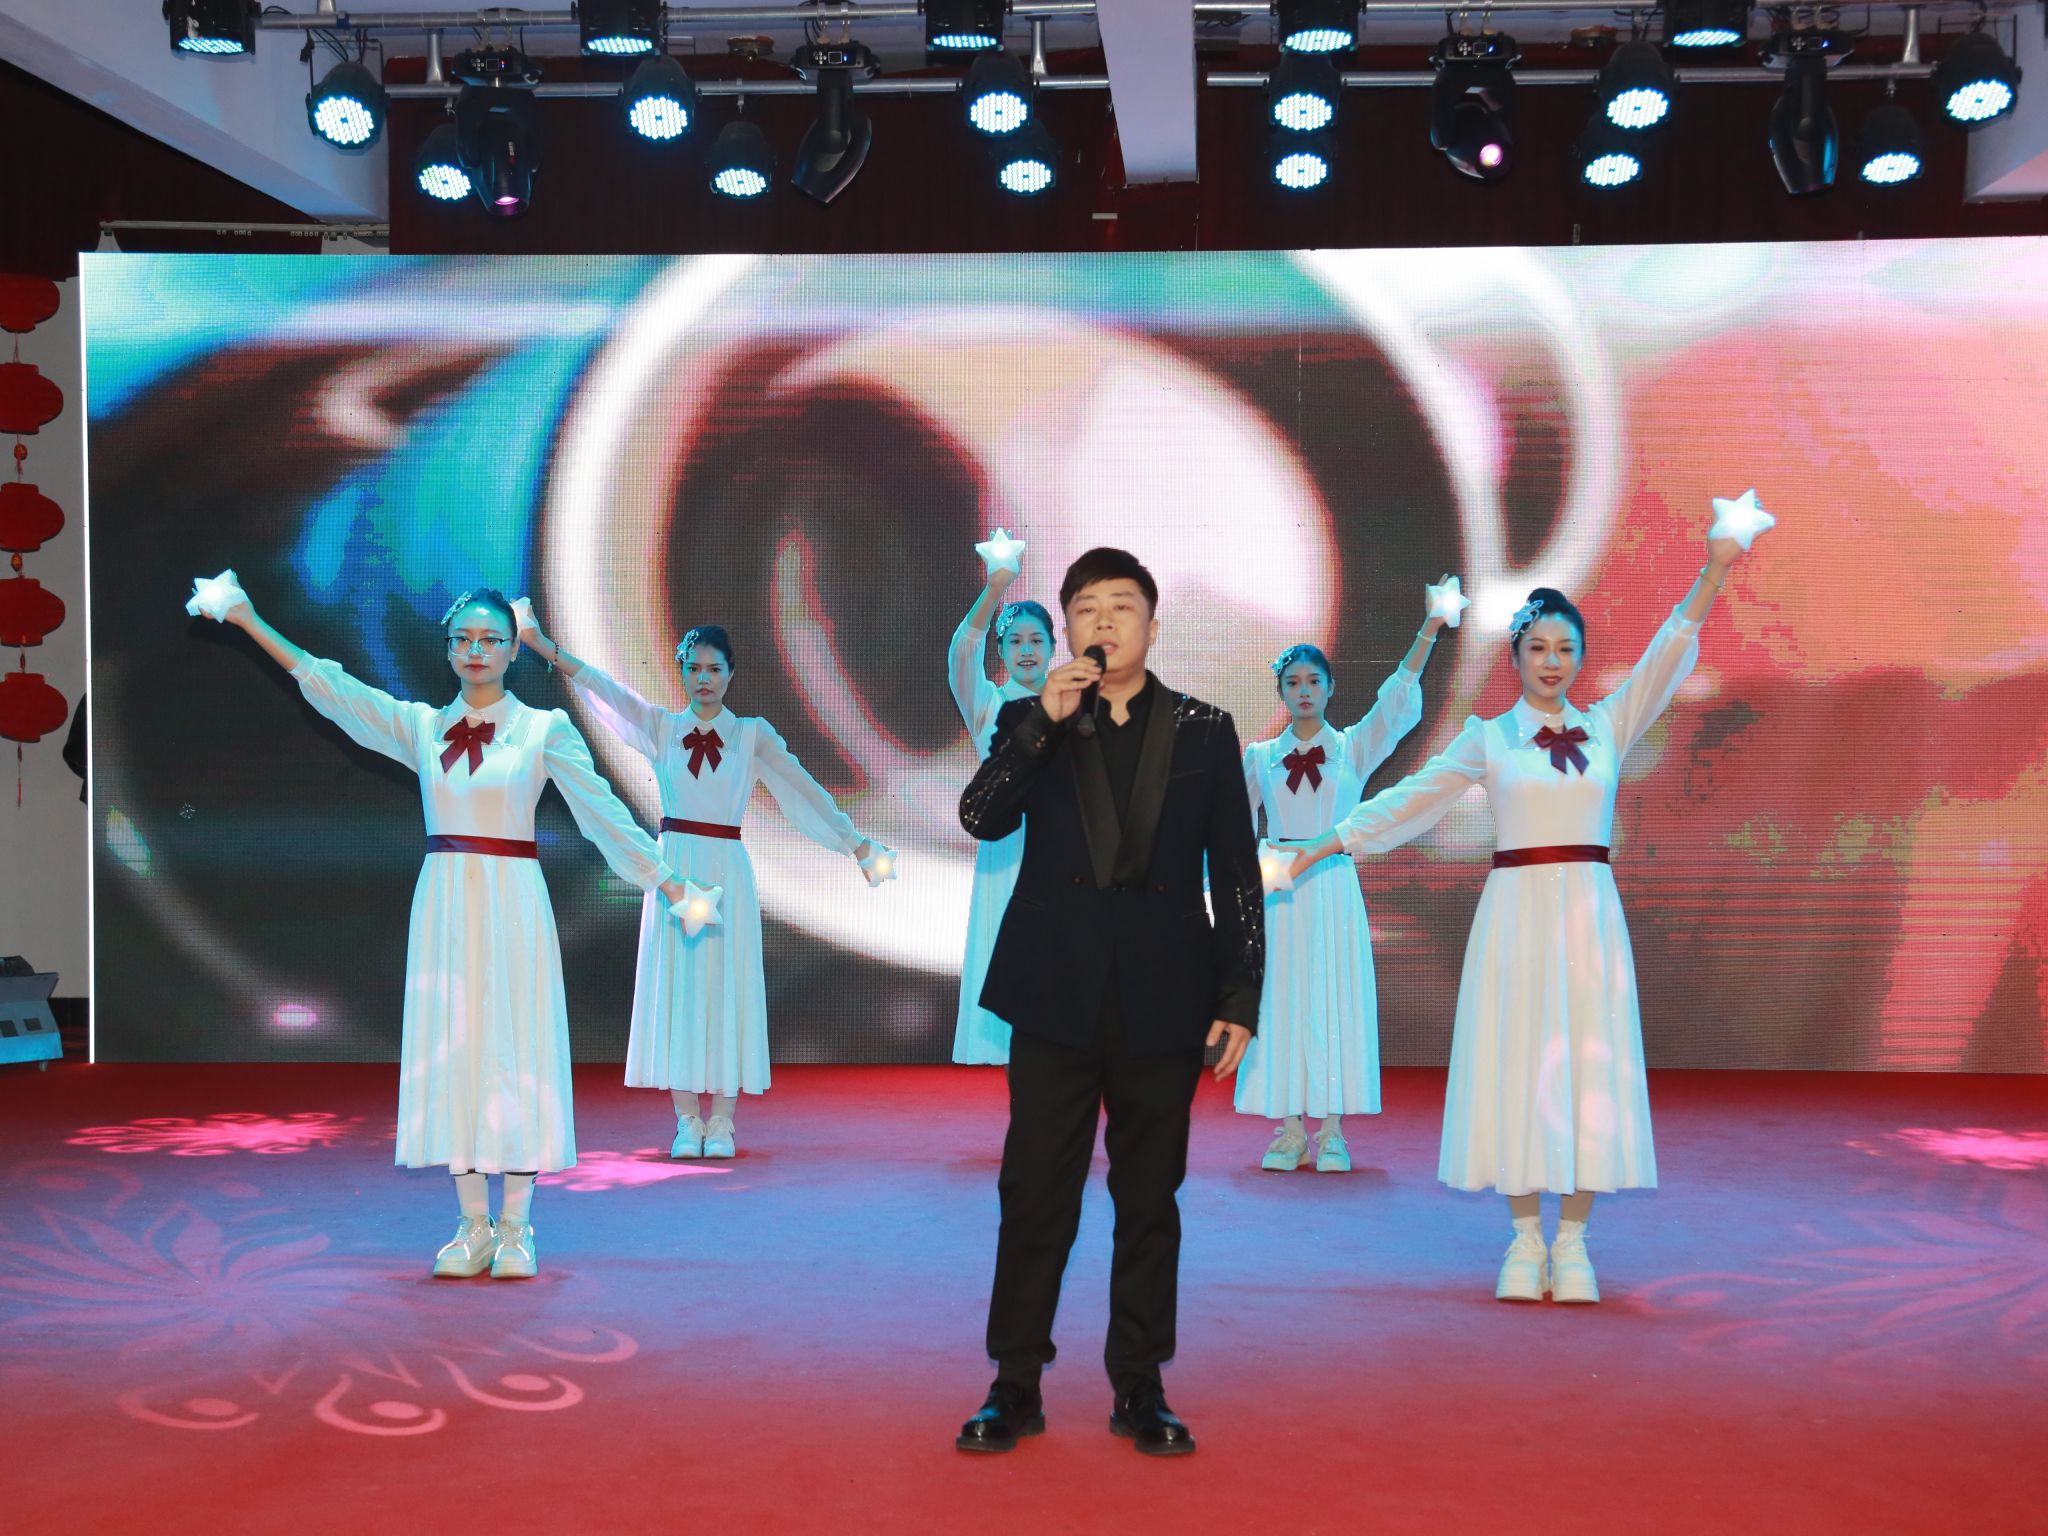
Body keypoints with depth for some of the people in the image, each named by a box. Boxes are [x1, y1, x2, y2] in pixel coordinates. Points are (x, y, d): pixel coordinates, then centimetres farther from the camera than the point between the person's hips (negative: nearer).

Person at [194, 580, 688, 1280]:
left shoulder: (544, 729, 0)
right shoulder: (422, 727, 8)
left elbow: (603, 811, -2)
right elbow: (328, 685, 6)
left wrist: (668, 885, -6)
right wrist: (250, 623, 2)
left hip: (513, 906, -3)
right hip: (443, 906, 3)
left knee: (514, 1050, -3)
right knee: (450, 1050, 3)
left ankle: (515, 1225, 6)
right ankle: (473, 1224, 11)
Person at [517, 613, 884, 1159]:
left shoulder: (753, 735, 4)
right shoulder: (661, 727, 6)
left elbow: (804, 788, 2)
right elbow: (601, 688, -3)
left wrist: (856, 845, -1)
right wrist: (542, 644, -13)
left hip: (726, 873, -1)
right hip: (675, 870, 1)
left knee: (725, 987, 0)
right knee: (676, 986, 1)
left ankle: (721, 1120, 7)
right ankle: (687, 1120, 8)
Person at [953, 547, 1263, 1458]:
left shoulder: (1204, 731, 5)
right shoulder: (1033, 723, 6)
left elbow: (1237, 873, 4)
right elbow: (981, 819, -10)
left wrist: (1240, 997, -1)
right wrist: (1042, 723, -18)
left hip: (1162, 999, 0)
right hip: (1057, 994, 0)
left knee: (1150, 1198, 7)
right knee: (1034, 1193, 3)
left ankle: (1139, 1389, 17)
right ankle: (1015, 1385, 13)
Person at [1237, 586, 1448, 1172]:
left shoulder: (1353, 747, 5)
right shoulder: (1261, 757, 9)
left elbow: (1398, 702, -9)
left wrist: (1428, 633, -21)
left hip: (1334, 888, -1)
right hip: (1279, 890, 1)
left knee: (1333, 1000, -2)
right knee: (1281, 1002, 0)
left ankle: (1331, 1130, 3)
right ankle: (1290, 1131, 6)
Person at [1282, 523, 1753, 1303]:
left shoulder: (1608, 726, 8)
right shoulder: (1487, 736, 5)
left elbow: (1668, 656, -1)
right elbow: (1410, 797, 8)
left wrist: (1713, 570, -12)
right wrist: (1320, 848, 7)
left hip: (1590, 915, 1)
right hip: (1517, 913, -1)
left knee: (1589, 1068, 0)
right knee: (1517, 1068, -1)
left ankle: (1572, 1241, 7)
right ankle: (1525, 1240, 8)